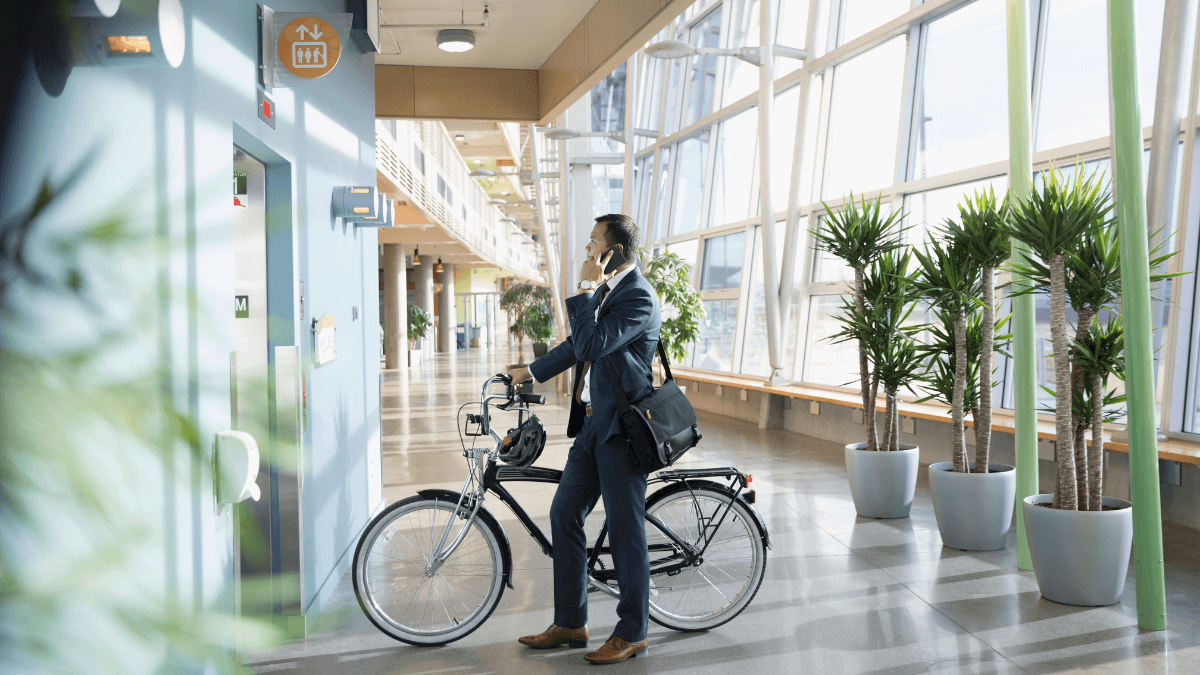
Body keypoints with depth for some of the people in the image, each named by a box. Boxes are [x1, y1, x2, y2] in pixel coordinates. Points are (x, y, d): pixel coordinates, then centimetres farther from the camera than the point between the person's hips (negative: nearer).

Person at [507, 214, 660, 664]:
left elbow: (590, 344, -27)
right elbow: (580, 344, 26)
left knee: (625, 530, 1)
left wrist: (585, 288, -19)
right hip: (593, 423, 10)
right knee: (564, 515, 12)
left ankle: (632, 633, 17)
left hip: (621, 428, -10)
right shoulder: (605, 289, 13)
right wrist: (532, 371, 31)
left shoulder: (637, 297, -17)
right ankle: (570, 623, 24)